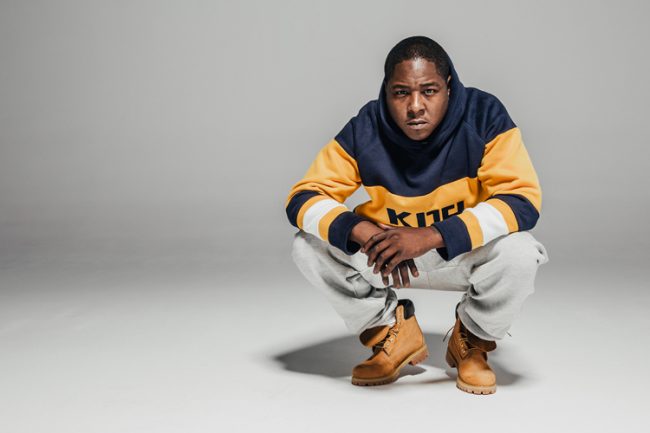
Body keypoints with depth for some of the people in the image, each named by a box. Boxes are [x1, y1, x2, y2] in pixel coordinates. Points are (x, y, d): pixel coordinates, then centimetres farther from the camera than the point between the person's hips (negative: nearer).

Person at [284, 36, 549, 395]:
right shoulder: (365, 130, -16)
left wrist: (431, 236, -40)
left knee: (520, 253, -33)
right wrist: (364, 232, -38)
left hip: (466, 254, -1)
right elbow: (302, 198, -16)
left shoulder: (484, 116, -20)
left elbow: (523, 201, -28)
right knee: (308, 246, -18)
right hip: (386, 254, 2)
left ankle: (472, 341, 1)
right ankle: (392, 332, 4)